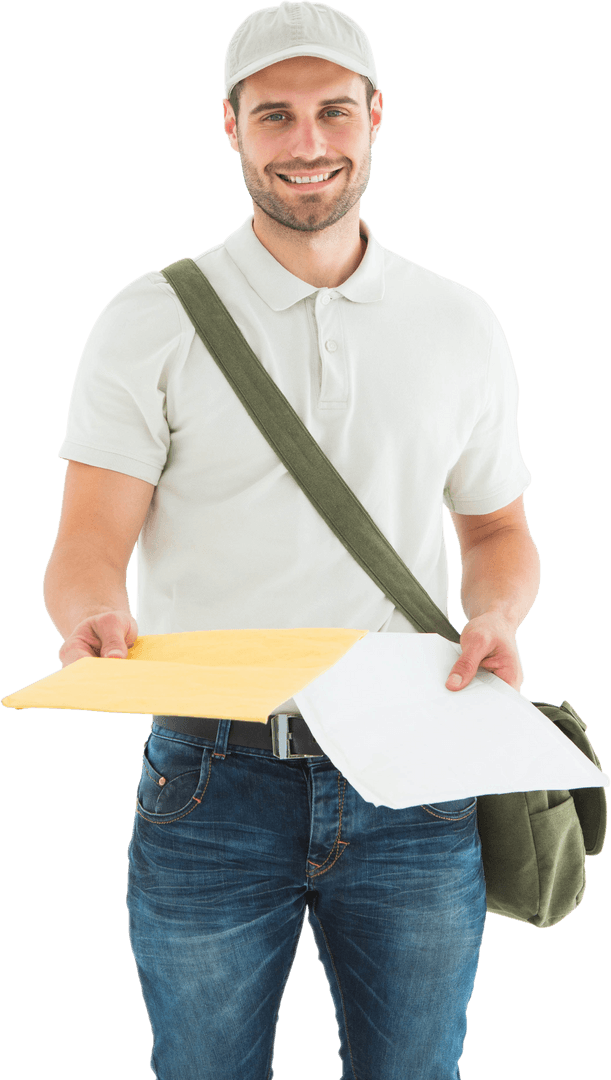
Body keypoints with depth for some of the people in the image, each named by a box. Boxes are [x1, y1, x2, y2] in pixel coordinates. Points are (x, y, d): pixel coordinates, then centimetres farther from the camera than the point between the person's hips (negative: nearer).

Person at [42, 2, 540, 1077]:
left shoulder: (460, 325, 8)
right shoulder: (150, 321, 0)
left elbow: (497, 528, 17)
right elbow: (86, 545, -8)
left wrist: (495, 620, -5)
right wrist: (93, 614, -31)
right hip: (213, 783, -2)